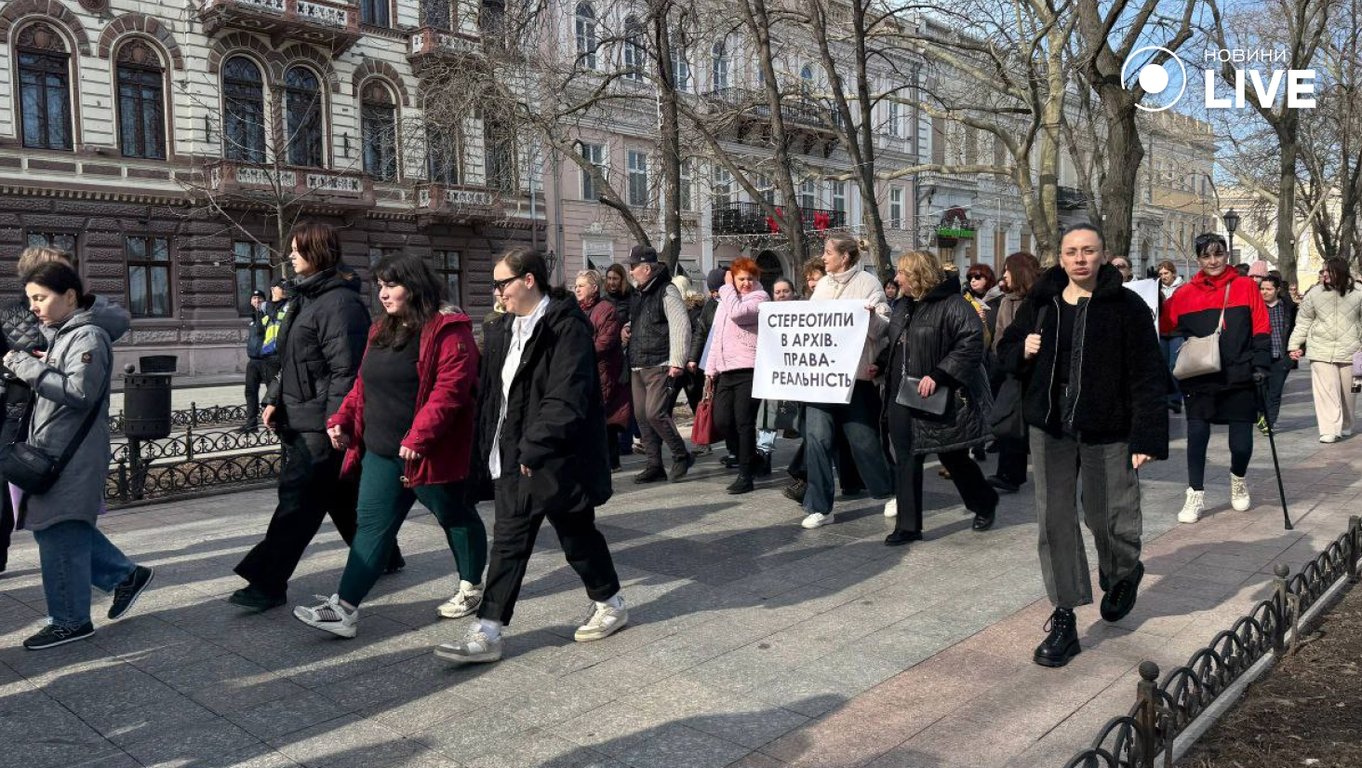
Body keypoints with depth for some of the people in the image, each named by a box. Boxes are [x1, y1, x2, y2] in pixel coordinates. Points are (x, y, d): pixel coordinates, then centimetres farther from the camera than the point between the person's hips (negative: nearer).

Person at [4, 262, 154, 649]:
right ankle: (126, 575, 26)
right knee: (62, 530, 14)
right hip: (51, 452, 9)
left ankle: (70, 621, 11)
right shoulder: (59, 335, 16)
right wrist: (26, 367, 4)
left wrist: (28, 367, -20)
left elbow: (80, 391, -24)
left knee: (60, 534, -2)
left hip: (72, 458, -9)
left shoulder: (88, 337, -13)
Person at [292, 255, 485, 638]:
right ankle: (344, 608, 4)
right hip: (381, 452, 8)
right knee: (371, 524, 4)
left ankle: (471, 587, 31)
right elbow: (363, 385, 18)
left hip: (428, 454, -7)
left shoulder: (447, 331, -15)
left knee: (455, 517, 11)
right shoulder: (382, 330, 13)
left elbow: (449, 389, -24)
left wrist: (419, 437, -30)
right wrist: (342, 419, 5)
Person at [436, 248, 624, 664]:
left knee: (577, 536, 10)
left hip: (558, 459, -7)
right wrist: (490, 451, 8)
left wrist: (535, 449, -23)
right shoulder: (504, 331, 10)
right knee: (508, 543, 9)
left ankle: (610, 603, 33)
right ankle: (487, 632, 14)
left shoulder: (567, 328, -16)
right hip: (514, 458, 7)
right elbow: (491, 394, 13)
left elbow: (566, 399, -23)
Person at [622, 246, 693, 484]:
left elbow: (680, 327, -18)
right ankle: (654, 465, 15)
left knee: (655, 413, -15)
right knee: (642, 416, 7)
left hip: (660, 367, -9)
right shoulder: (639, 294, 17)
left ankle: (682, 456, 3)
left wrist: (677, 363, -22)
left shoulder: (666, 292, -10)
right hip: (638, 367, 9)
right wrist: (627, 328, 9)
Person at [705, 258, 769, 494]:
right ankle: (750, 458, 24)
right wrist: (710, 370, 19)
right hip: (726, 371, 7)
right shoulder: (726, 301, 20)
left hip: (748, 370, -7)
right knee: (721, 421, 2)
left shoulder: (759, 298, -2)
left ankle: (745, 475, 4)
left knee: (744, 423, -5)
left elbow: (737, 313, -22)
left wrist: (728, 287, -5)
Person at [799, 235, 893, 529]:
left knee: (864, 439, 3)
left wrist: (872, 316, -26)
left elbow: (885, 327, -7)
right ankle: (819, 507, 5)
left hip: (856, 375, -4)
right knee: (817, 437, -3)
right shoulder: (822, 285, 14)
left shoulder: (867, 283, -2)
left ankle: (889, 492, 27)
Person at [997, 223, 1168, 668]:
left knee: (1111, 520, 4)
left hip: (1107, 433, -3)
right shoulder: (1041, 304, 6)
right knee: (1054, 521, 3)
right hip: (1050, 430, 3)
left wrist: (1147, 438, -14)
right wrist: (1022, 351, -5)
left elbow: (1147, 378, -8)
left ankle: (1122, 575, 41)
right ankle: (1064, 622, 12)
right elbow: (1006, 350, 19)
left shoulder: (1127, 307, -6)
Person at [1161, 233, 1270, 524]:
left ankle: (1238, 479, 36)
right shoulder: (1185, 294, 1)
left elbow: (1261, 330, 0)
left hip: (1239, 379, 0)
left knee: (1241, 442, 4)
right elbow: (1163, 326, 3)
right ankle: (1195, 496, 14)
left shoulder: (1246, 287, 1)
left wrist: (1260, 365, -6)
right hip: (1199, 380, 0)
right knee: (1197, 435, -1)